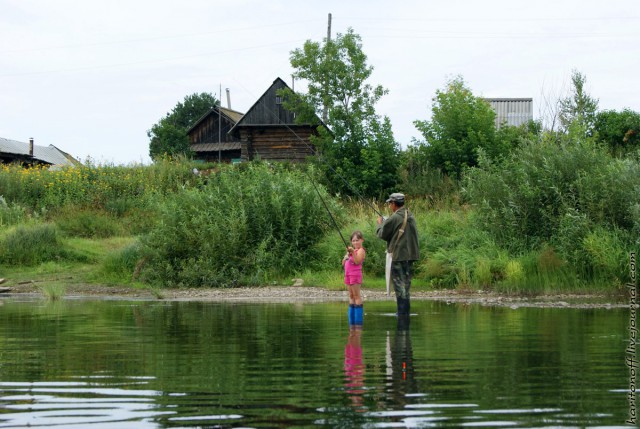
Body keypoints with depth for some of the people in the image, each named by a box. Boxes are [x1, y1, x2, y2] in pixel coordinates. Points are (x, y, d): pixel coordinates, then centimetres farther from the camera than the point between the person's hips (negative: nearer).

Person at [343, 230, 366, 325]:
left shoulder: (361, 251, -5)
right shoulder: (352, 250, 21)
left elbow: (357, 261, -20)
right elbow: (343, 263, 22)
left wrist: (353, 252, -28)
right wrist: (347, 254, 5)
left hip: (355, 274, -9)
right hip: (348, 275, 9)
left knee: (356, 295, -9)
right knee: (351, 296, 10)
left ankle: (358, 320, -9)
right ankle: (351, 320, 12)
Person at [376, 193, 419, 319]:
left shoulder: (394, 218, -14)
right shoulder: (411, 217, 9)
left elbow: (382, 234, -6)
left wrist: (380, 223, 14)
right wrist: (385, 222, 21)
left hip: (398, 255, -7)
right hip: (410, 254, 7)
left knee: (399, 284, -4)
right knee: (406, 283, 13)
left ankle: (402, 312, -6)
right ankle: (406, 312, 15)